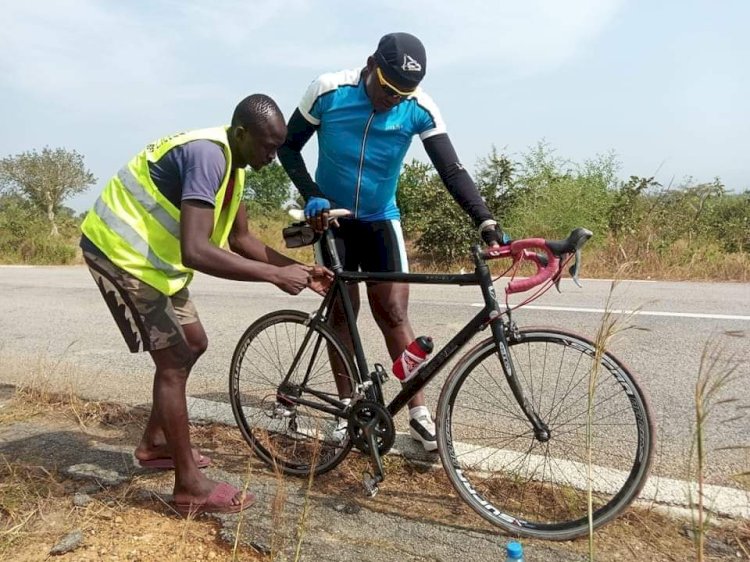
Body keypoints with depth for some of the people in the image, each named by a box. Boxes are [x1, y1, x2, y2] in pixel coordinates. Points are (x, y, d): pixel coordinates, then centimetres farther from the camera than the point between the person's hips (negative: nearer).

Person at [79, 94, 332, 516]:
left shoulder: (233, 162, 3)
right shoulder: (208, 154, -28)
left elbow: (242, 239, 8)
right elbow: (196, 250, -38)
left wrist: (298, 269, -2)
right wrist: (274, 275, -34)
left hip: (150, 254, 10)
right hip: (120, 251, -10)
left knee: (193, 343, 16)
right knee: (174, 361, -9)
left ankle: (155, 443, 32)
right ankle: (191, 486, 2)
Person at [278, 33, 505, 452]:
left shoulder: (420, 108, -15)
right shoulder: (328, 91, -16)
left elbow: (452, 170, -19)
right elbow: (289, 147, -5)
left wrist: (486, 221, -32)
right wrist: (312, 196, -18)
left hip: (381, 221, 1)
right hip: (332, 218, 0)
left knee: (394, 313, -5)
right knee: (342, 310, 1)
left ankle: (419, 413, 4)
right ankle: (348, 408, 14)